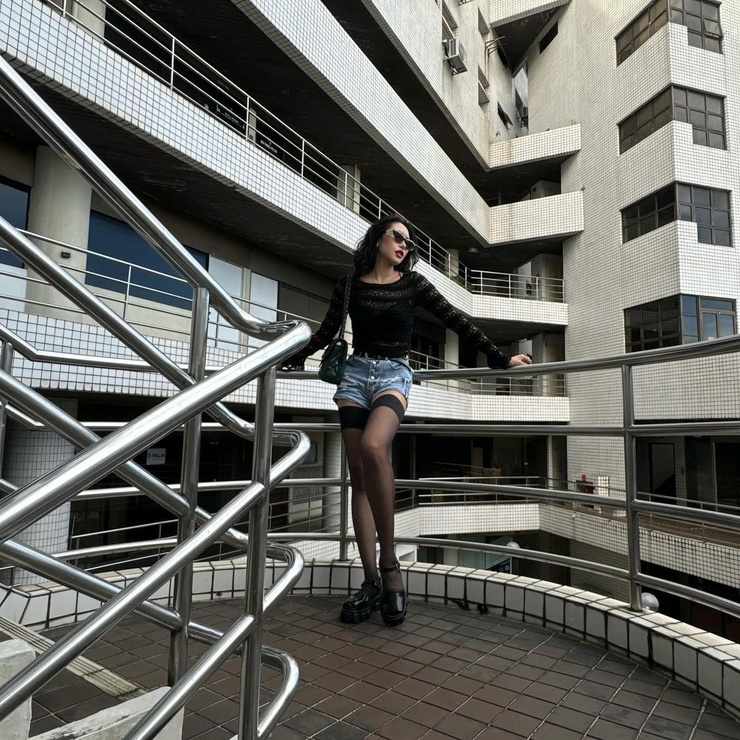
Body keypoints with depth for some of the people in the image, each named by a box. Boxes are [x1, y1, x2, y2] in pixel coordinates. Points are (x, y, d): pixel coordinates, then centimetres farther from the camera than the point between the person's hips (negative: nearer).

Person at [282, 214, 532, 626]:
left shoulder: (413, 284, 6)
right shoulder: (349, 286, 10)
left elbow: (456, 321, 4)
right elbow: (326, 333, 19)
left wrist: (501, 358, 1)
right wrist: (292, 360, 23)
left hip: (393, 375, -2)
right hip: (355, 374, 3)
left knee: (373, 447, -33)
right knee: (359, 477, -3)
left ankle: (389, 562, -20)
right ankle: (372, 581, 3)